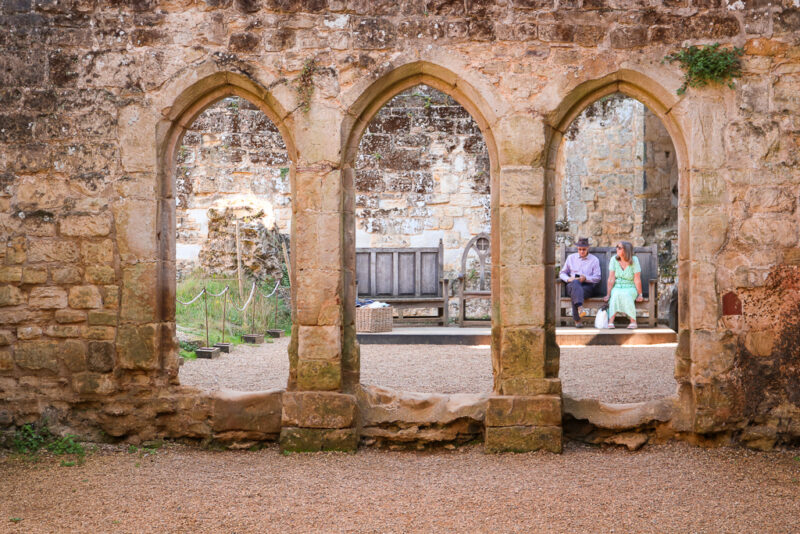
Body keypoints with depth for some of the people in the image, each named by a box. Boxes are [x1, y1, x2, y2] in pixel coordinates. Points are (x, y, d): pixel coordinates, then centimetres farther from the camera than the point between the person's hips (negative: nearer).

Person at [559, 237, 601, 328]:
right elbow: (562, 273, 20)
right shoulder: (571, 258, 21)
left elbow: (597, 278, 7)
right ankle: (580, 306, -61)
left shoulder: (594, 259, 14)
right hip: (572, 285, 1)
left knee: (575, 293, -37)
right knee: (575, 283, -40)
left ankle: (577, 320, -44)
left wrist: (585, 278, -12)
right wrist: (568, 279, -3)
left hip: (588, 286, -1)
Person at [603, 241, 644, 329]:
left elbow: (637, 280, -8)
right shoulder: (614, 260, -3)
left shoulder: (634, 260, -9)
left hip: (630, 288, -1)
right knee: (616, 294, -34)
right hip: (617, 287, 1)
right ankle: (610, 322, -43)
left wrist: (640, 295, -5)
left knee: (625, 294, -36)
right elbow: (611, 279, -4)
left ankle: (633, 321, -29)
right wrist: (608, 294, -8)